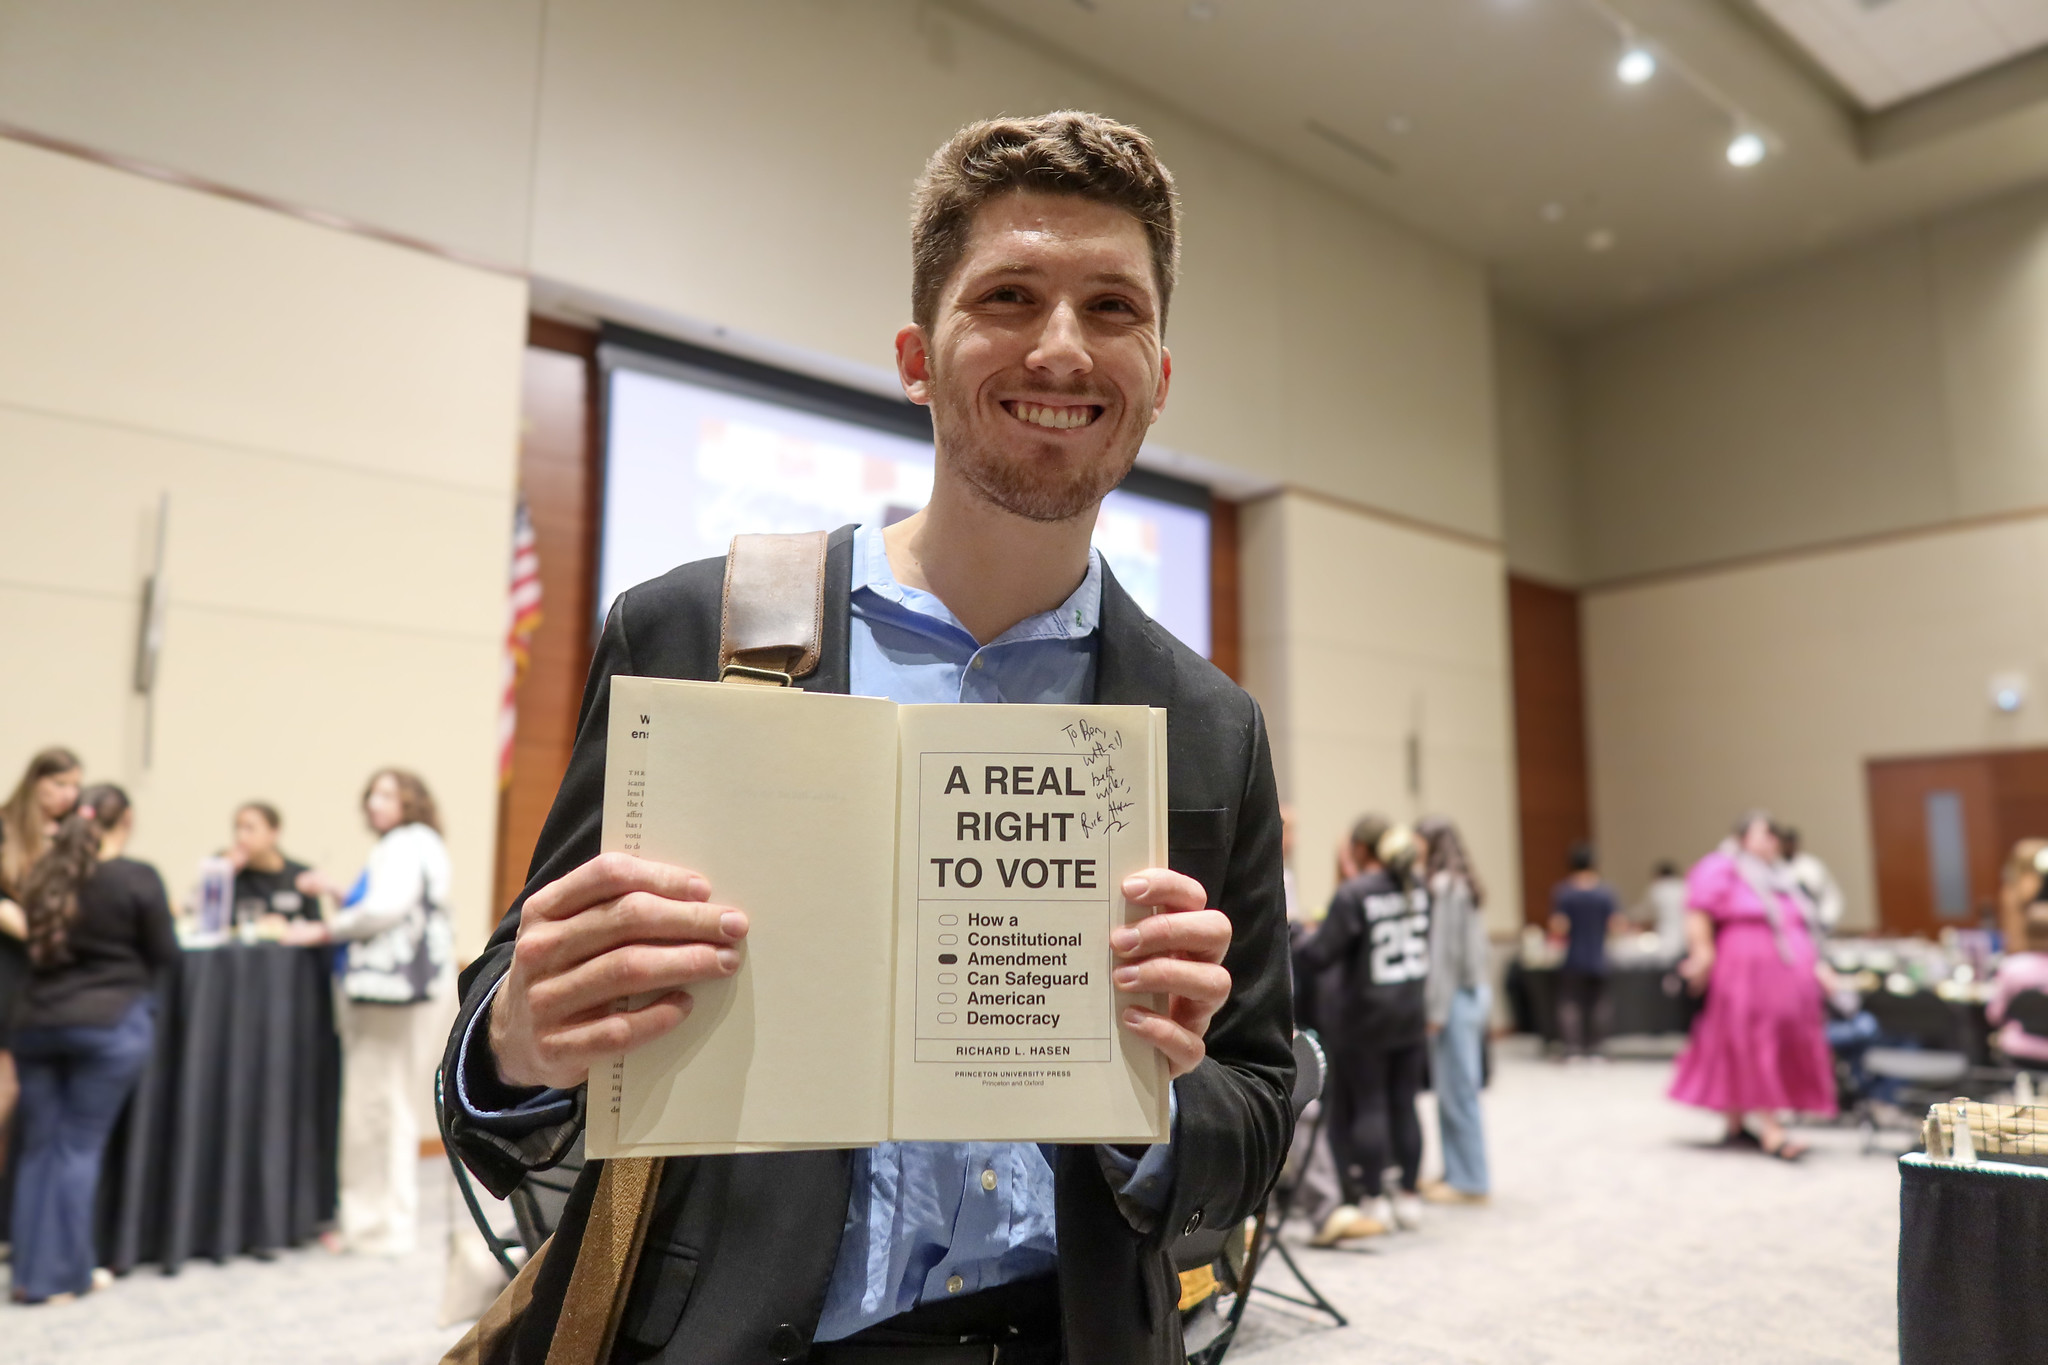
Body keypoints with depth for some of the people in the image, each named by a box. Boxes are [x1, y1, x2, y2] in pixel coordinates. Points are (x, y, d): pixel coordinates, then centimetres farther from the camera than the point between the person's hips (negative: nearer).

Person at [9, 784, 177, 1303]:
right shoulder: (138, 878, -12)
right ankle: (62, 1276, 9)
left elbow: (37, 946, 17)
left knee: (38, 1148, 12)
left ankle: (30, 1274, 17)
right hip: (110, 1024, -4)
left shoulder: (43, 875, 4)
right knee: (79, 1148, 2)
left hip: (41, 1021, 5)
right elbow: (165, 954, -4)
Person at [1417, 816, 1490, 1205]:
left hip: (1456, 996, -9)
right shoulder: (1463, 884, 12)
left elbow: (1444, 950, -16)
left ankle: (1468, 1182, 7)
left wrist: (1437, 1009, -13)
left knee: (1456, 1090, -1)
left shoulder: (1443, 885, -14)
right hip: (1475, 989, 9)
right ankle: (1459, 1172, 23)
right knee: (1453, 1088, 15)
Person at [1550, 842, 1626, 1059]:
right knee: (1598, 1004, 12)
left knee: (1569, 1002, 2)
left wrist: (1553, 939, 5)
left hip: (1572, 960, -2)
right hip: (1598, 960, 2)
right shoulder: (1606, 891, -3)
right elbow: (1619, 925, -6)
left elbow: (1559, 928, -13)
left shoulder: (1562, 891, -9)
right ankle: (1594, 1048, 13)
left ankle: (1573, 1047, -7)